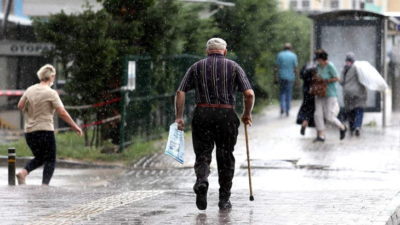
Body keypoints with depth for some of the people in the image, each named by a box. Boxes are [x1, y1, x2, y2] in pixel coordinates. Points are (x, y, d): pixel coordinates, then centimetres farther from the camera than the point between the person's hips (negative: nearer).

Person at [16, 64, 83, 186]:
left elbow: (20, 106, 14)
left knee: (39, 158, 21)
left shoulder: (30, 90, 6)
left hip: (29, 131, 6)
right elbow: (62, 113, -12)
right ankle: (44, 185, -9)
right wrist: (75, 127, -6)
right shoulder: (51, 93, -11)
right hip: (45, 130, -6)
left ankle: (23, 173, -3)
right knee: (50, 160, 4)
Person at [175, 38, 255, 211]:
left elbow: (180, 92, 0)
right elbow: (249, 94, -3)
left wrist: (179, 117, 3)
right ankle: (224, 200, 13)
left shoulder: (197, 67, 9)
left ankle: (202, 181, -25)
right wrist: (247, 114, 12)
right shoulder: (233, 67, 6)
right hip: (227, 115, 0)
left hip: (202, 114, 0)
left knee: (202, 155, 6)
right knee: (226, 158, 10)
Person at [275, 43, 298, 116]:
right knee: (289, 94, 8)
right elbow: (295, 68, -5)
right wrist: (296, 78, 1)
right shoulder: (293, 56, -2)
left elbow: (276, 68, -3)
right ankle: (287, 111, 10)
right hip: (290, 77, 0)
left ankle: (282, 107, -7)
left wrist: (276, 77, 1)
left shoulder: (280, 55, 0)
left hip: (282, 77, 0)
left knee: (282, 92, 13)